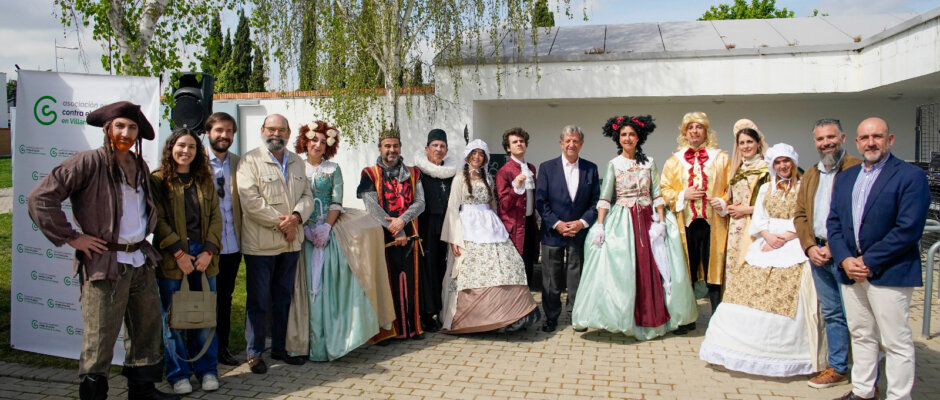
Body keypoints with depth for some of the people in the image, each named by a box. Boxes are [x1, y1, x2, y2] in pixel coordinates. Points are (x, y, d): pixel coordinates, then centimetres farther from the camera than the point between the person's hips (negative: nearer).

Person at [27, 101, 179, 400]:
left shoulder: (141, 167, 12)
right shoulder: (88, 163, -10)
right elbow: (40, 199, -15)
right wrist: (71, 237, -14)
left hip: (141, 261, 7)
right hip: (105, 263, -7)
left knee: (148, 328, 15)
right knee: (100, 338, -1)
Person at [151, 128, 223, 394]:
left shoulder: (205, 181, 11)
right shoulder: (158, 180, 0)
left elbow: (215, 217, 7)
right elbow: (159, 220, -7)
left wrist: (209, 251, -5)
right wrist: (178, 253, -13)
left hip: (204, 255, 3)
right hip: (172, 259, -3)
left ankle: (207, 370, 19)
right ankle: (178, 374, 16)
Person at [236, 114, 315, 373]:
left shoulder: (297, 162, 14)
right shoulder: (250, 161, -5)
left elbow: (307, 196, 10)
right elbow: (250, 201, -15)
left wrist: (296, 217, -10)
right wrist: (280, 222, -15)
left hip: (291, 242, 6)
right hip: (260, 244, -5)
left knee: (284, 297, 15)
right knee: (258, 300, 3)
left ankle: (280, 347, 27)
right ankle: (254, 352, 15)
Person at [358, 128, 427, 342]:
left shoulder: (412, 174, 14)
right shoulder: (370, 174, 3)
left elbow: (420, 202, 3)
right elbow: (372, 207, -8)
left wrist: (403, 220, -16)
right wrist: (396, 232, -14)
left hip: (409, 236, 3)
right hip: (382, 236, -3)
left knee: (410, 282, 5)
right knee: (385, 282, -2)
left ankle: (412, 327, 14)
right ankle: (385, 330, 4)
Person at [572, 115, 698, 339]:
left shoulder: (648, 162, 8)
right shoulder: (614, 164, 3)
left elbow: (657, 195, 5)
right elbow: (605, 198, -3)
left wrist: (661, 221, -6)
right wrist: (599, 225, -12)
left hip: (648, 219, 2)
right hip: (622, 220, -2)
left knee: (650, 268, 0)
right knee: (622, 268, -4)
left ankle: (652, 319, 10)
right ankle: (623, 319, 5)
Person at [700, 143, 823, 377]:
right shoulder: (766, 188, 18)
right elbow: (758, 219, 11)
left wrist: (783, 239, -13)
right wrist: (768, 236, -8)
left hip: (793, 246, -4)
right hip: (765, 245, 4)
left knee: (786, 299, -13)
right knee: (750, 293, -4)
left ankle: (784, 355, -7)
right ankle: (749, 349, 4)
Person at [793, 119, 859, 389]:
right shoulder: (810, 175, 16)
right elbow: (800, 214, 14)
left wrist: (834, 247, -17)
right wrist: (810, 247, -1)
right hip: (817, 253, 7)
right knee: (831, 314, 15)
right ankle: (838, 369, 25)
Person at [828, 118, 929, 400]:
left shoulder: (911, 176, -6)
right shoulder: (845, 178, 14)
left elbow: (909, 229, -15)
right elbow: (833, 222, 9)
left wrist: (868, 262, -15)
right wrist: (845, 260, -6)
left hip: (889, 272, -6)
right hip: (851, 271, 6)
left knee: (897, 343, 0)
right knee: (861, 335, 16)